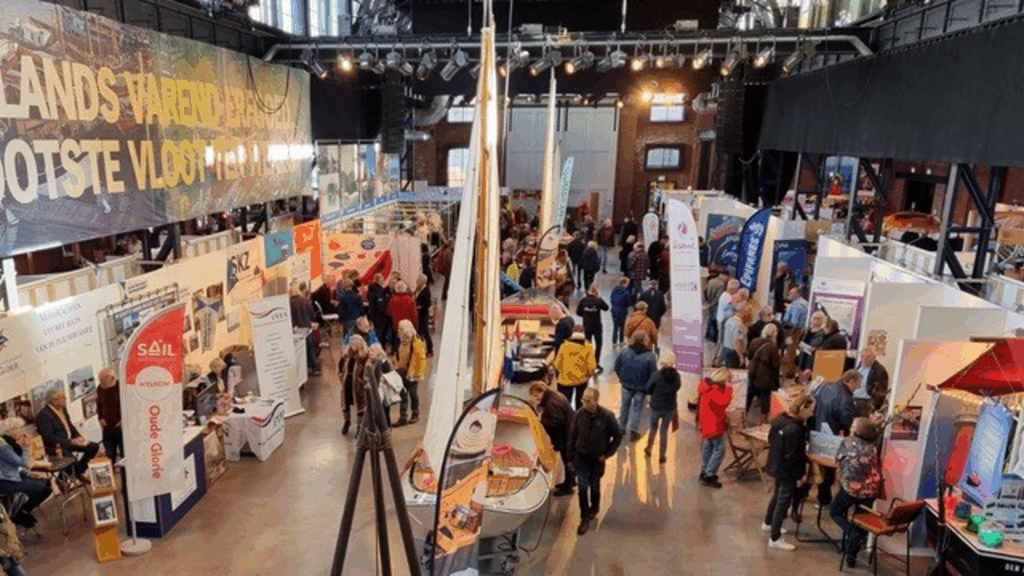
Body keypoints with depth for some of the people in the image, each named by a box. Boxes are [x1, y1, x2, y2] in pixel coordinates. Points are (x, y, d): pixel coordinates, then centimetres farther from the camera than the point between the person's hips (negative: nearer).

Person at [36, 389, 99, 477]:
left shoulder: (62, 409, 6)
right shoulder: (44, 415, -20)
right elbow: (49, 438, -24)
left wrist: (79, 437, 1)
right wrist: (70, 442, -24)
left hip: (70, 441, 9)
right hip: (55, 447, -9)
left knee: (94, 447, 0)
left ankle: (79, 471, 16)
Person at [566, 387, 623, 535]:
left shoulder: (607, 416, -20)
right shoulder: (579, 414, -15)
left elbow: (618, 435, -7)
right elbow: (572, 437, -3)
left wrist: (607, 454, -8)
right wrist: (571, 458, 3)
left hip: (598, 458, 0)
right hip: (581, 456, 0)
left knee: (594, 486, 17)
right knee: (583, 487, -3)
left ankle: (594, 509, 45)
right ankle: (585, 519, 13)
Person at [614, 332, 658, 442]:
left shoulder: (625, 351, -13)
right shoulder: (650, 356, -19)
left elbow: (617, 367, -3)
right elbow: (653, 374, -14)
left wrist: (621, 378, 13)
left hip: (626, 384, 2)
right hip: (641, 387, -2)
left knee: (625, 405, 19)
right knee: (637, 407, 13)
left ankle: (621, 428, 31)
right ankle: (633, 431, 15)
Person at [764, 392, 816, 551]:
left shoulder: (780, 419, -1)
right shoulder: (794, 428, -28)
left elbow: (771, 440, 11)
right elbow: (792, 456, -25)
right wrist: (800, 473, -15)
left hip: (776, 465, 9)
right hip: (787, 470, -9)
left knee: (778, 494, 27)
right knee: (784, 500, 2)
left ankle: (768, 523, 45)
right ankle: (775, 539, 10)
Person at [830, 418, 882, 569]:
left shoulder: (847, 442, -1)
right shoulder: (873, 447, 7)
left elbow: (838, 460, 10)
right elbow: (877, 469, 13)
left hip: (851, 488, -4)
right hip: (871, 490, 4)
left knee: (835, 512, 19)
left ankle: (852, 533, -6)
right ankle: (852, 554, 17)